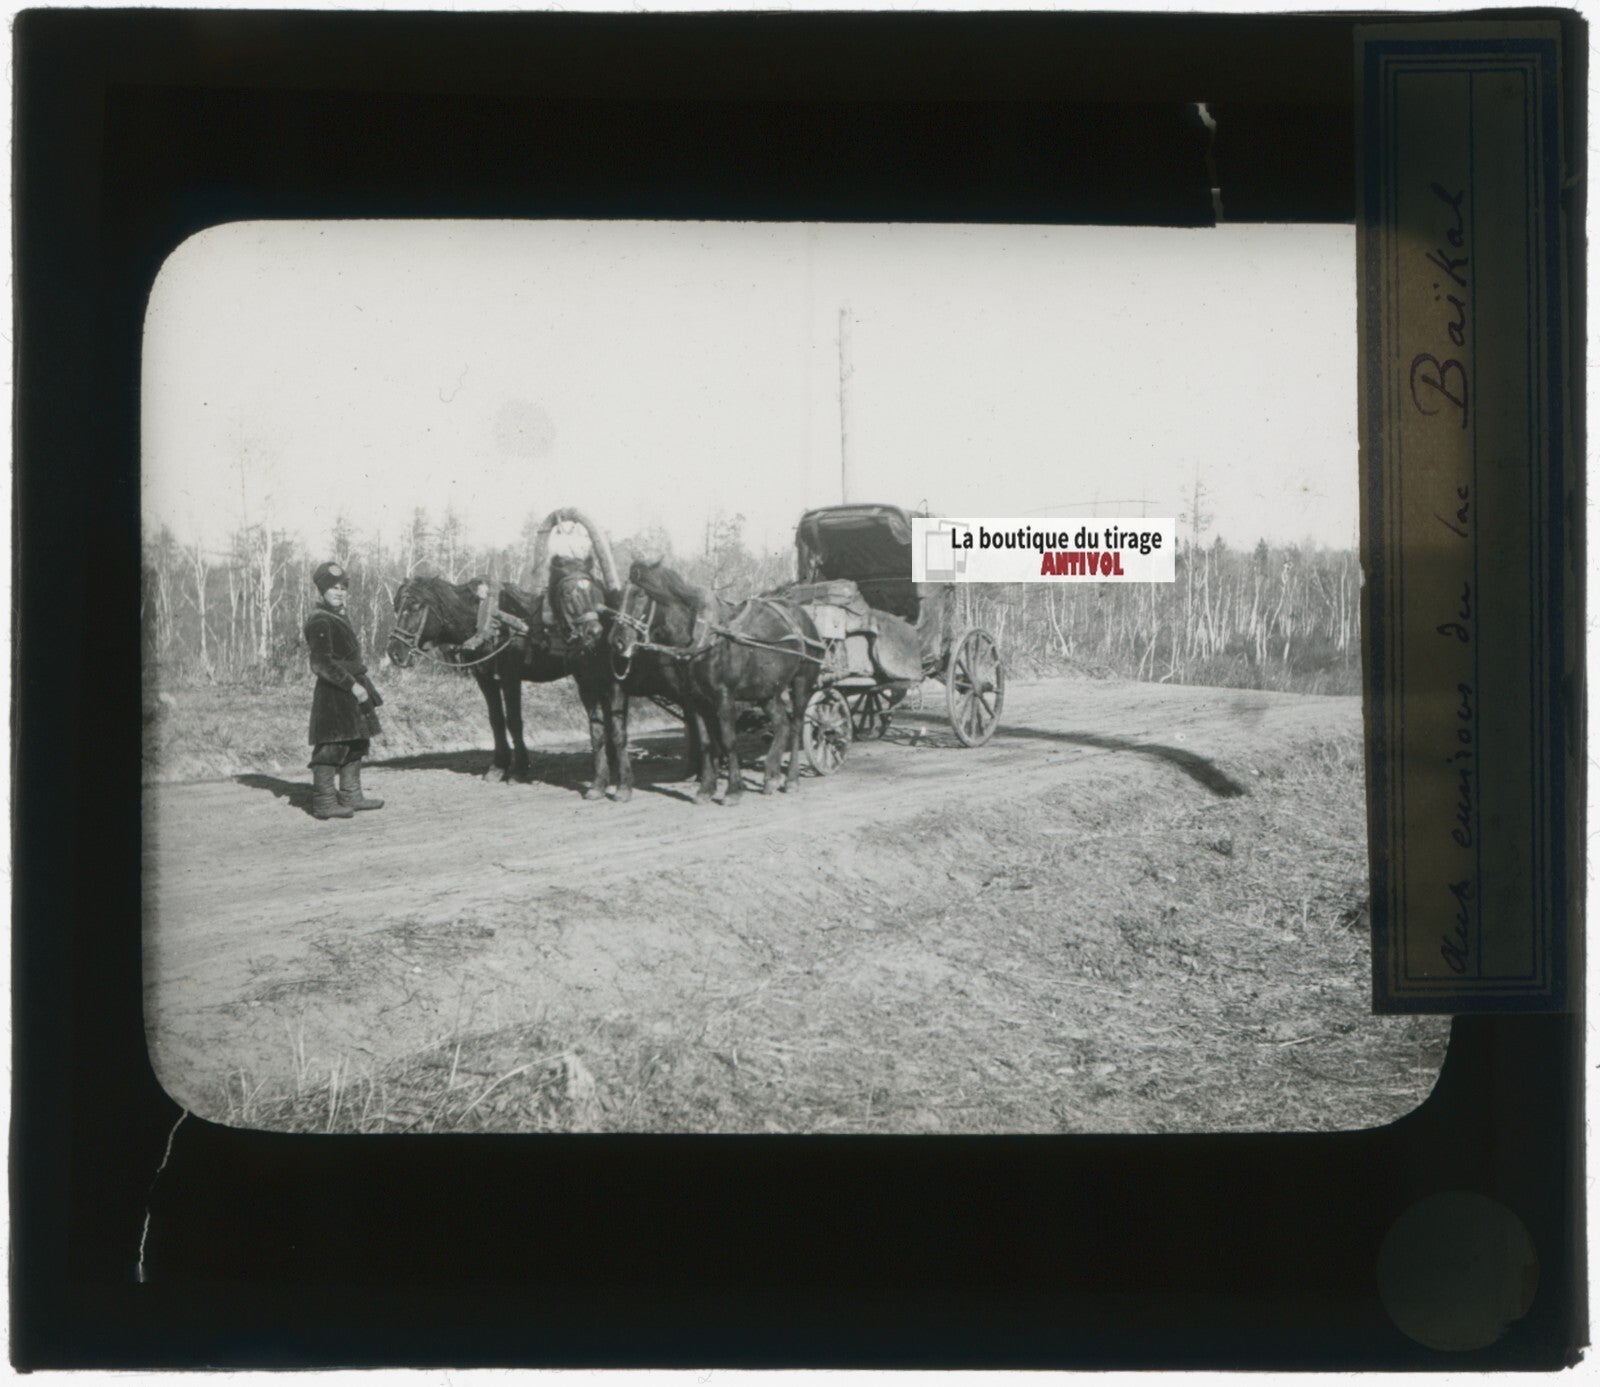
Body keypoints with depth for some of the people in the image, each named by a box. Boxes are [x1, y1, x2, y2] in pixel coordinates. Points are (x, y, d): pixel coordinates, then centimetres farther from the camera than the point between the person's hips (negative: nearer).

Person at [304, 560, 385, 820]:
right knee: (331, 745, -7)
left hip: (351, 687, 10)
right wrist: (352, 685, -23)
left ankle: (350, 795, 25)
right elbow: (323, 664, -22)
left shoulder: (340, 618, 14)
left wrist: (358, 683, 19)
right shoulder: (320, 622, -16)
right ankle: (323, 802, -1)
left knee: (355, 743, 16)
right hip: (333, 693, -10)